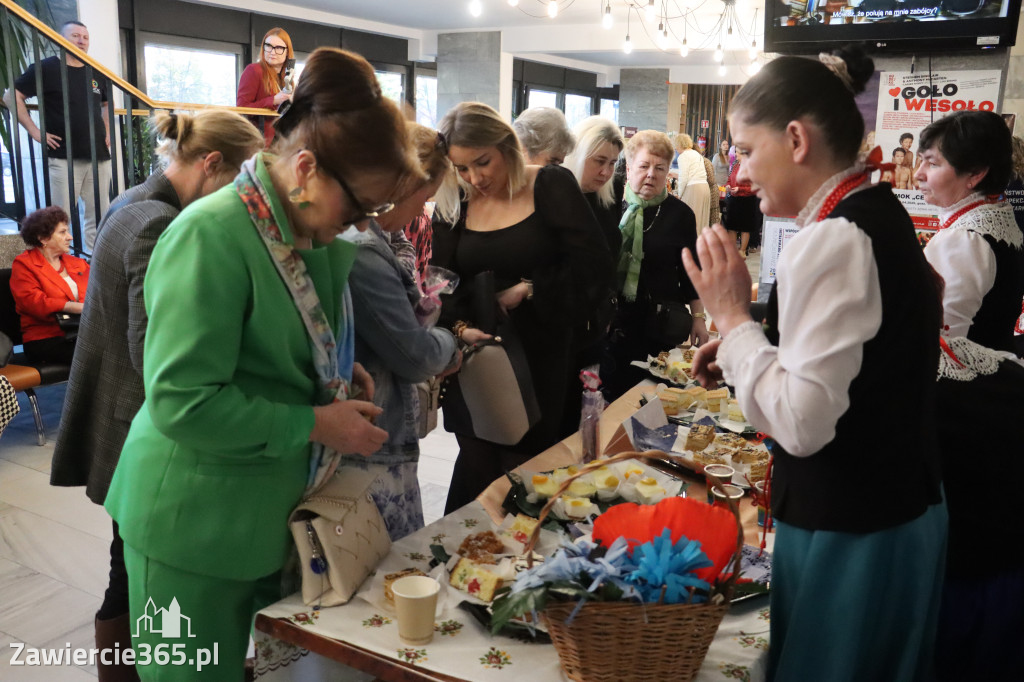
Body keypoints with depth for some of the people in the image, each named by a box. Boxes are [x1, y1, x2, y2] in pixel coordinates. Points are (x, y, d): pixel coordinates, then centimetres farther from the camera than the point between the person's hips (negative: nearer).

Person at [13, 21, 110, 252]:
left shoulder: (97, 74, 14)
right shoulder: (46, 68, -1)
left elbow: (107, 104, 30)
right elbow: (14, 96, -3)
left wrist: (107, 132, 16)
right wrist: (34, 131, -9)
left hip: (99, 156, 5)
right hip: (63, 157, -5)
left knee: (99, 216, 6)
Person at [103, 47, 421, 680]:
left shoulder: (313, 235, 2)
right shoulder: (212, 235, -23)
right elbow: (182, 402, -26)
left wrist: (340, 372, -1)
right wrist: (315, 424, -22)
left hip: (278, 508, 7)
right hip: (198, 525, -7)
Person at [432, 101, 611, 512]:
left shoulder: (551, 186, -4)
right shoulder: (455, 205, 6)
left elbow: (592, 259, -10)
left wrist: (528, 289, -16)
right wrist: (459, 327, -12)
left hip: (538, 356, -2)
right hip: (476, 358, 3)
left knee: (524, 465, 2)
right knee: (477, 464, 6)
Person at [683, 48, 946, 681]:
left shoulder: (833, 242, -23)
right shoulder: (884, 216, 6)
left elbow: (803, 422, -27)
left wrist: (733, 315, -18)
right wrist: (742, 348, 7)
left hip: (847, 535, -9)